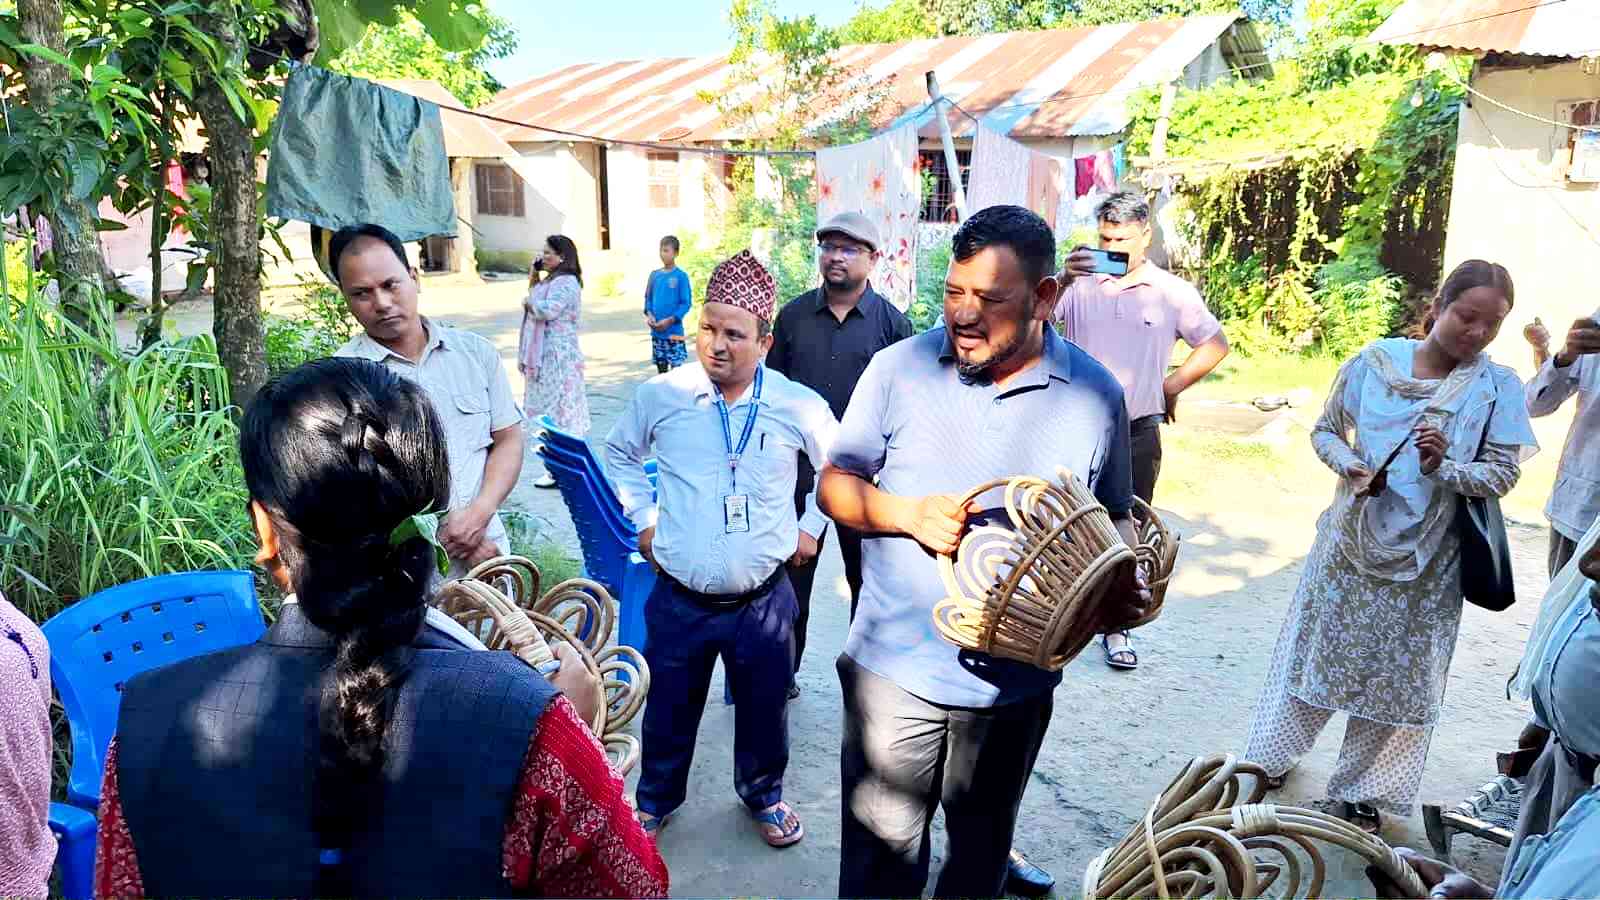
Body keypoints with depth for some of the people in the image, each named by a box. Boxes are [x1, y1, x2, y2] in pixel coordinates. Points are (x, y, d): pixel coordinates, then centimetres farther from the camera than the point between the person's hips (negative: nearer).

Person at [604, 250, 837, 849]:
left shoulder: (799, 406, -9)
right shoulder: (660, 396, -8)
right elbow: (620, 453, 12)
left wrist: (811, 528, 7)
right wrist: (644, 519, 7)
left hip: (763, 600, 0)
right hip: (679, 598, 0)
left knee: (763, 711, 18)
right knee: (669, 709, 18)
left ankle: (763, 796, 47)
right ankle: (656, 798, 45)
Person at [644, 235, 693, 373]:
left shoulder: (681, 276, -7)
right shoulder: (654, 274, 8)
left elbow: (686, 303, -8)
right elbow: (648, 298, 14)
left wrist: (670, 320, -16)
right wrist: (649, 314, -5)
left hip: (674, 331, -5)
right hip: (656, 331, 5)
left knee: (676, 366, -2)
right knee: (660, 365, 13)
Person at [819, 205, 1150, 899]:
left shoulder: (1096, 396, -4)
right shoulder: (899, 368, -7)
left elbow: (1115, 518, 8)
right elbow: (835, 484, -1)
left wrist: (1122, 587, -13)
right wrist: (909, 514, -20)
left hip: (1016, 682, 2)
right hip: (894, 671, -1)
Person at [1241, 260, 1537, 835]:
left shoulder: (1497, 388, -7)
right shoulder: (1376, 362, -6)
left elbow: (1503, 474, -7)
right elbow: (1325, 431, 3)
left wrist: (1442, 467, -25)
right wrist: (1349, 465, -16)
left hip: (1424, 559, 0)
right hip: (1352, 539, 0)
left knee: (1399, 671, 10)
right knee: (1317, 647, 13)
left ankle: (1360, 789, 29)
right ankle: (1273, 756, 33)